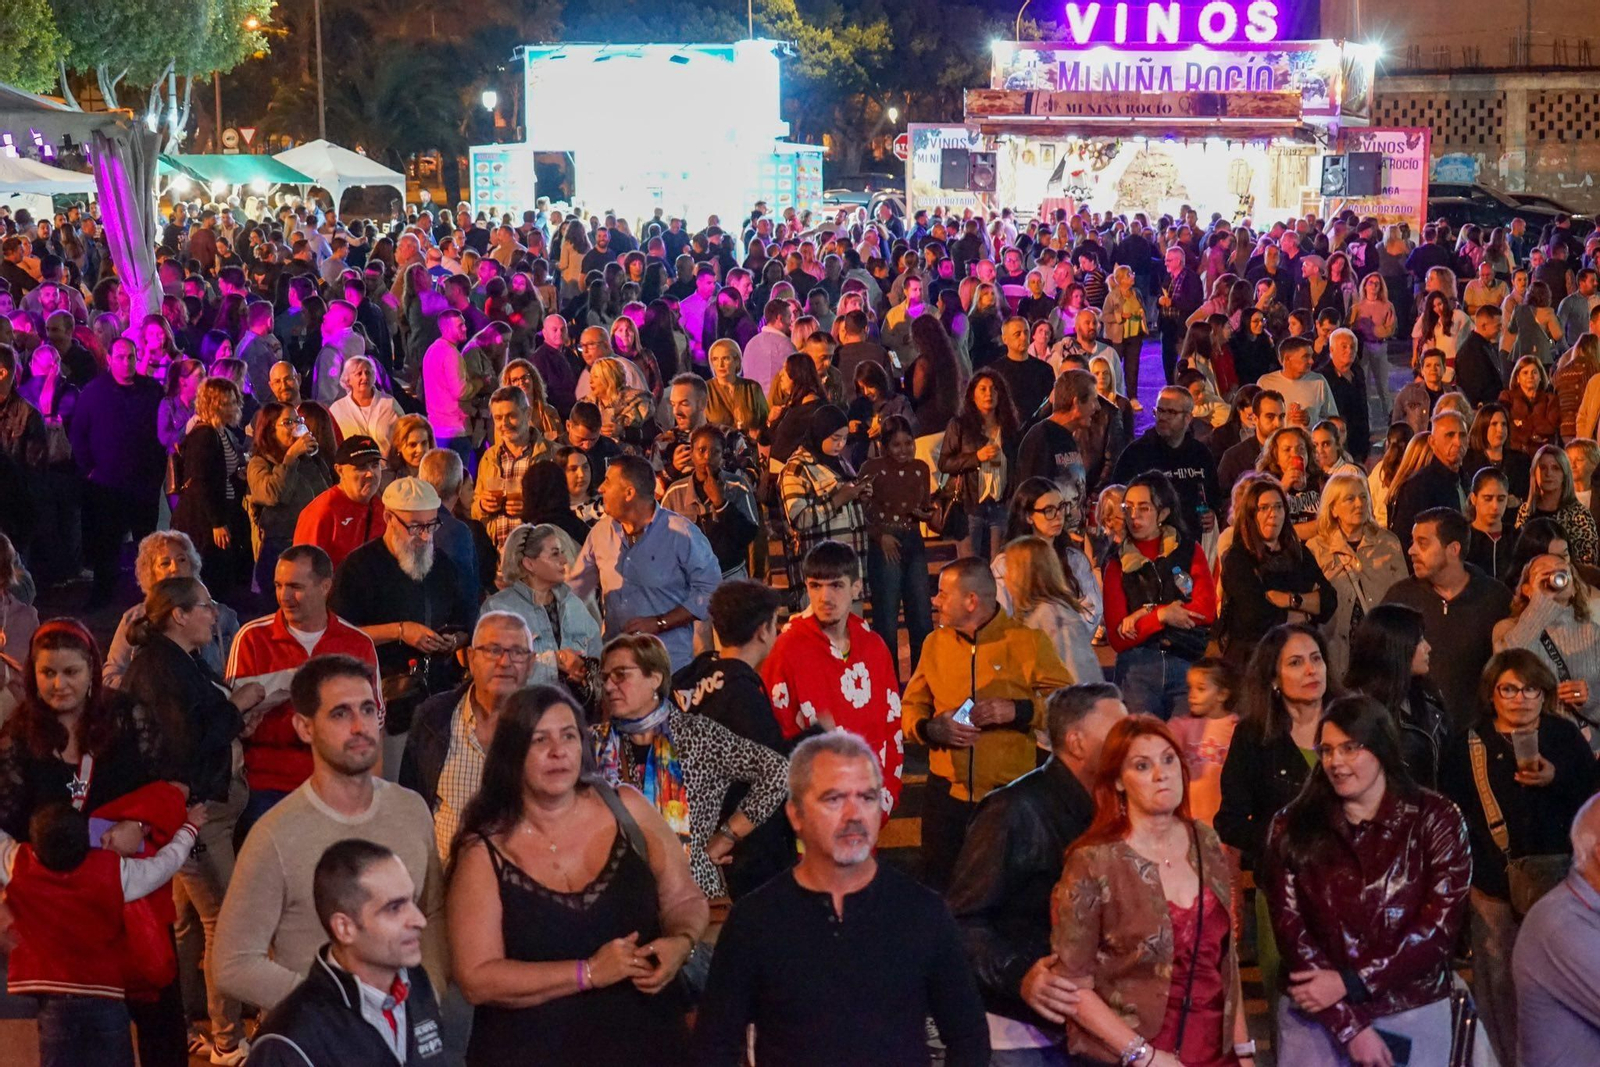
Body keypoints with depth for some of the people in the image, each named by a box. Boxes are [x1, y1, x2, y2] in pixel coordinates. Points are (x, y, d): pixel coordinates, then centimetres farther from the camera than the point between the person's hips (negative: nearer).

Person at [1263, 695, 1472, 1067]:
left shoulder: (1434, 819, -2)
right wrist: (1348, 1026, -15)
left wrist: (1349, 982, -16)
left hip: (1413, 1015, -1)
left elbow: (1439, 927, -9)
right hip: (1314, 1017, 1)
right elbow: (1291, 931, -6)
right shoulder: (1292, 827, 1)